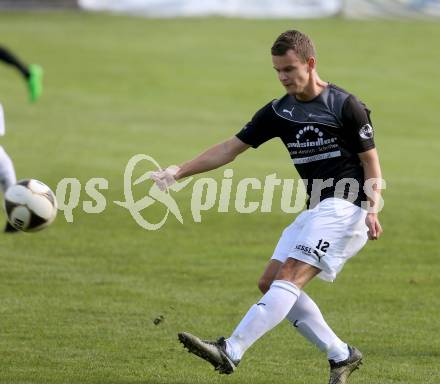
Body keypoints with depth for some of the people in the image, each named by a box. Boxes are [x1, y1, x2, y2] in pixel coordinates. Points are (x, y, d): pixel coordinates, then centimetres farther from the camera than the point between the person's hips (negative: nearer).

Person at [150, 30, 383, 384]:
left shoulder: (345, 106, -8)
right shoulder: (279, 112, 9)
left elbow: (371, 162, -6)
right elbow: (230, 148, 10)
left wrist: (372, 210, -21)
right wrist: (179, 172, 1)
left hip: (346, 207, -8)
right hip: (316, 211, 8)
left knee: (290, 277, -20)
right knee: (271, 283, 1)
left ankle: (230, 352, -31)